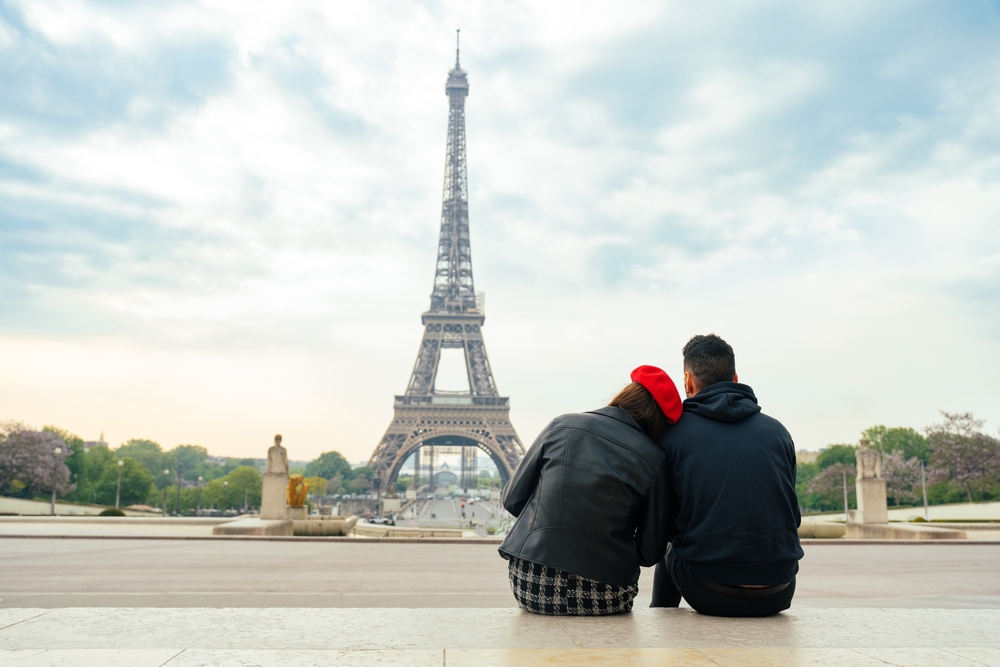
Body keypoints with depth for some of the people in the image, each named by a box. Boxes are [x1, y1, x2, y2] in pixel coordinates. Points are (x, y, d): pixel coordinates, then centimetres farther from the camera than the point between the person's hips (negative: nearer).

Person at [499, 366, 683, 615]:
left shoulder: (562, 425, 0)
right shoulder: (654, 459, -2)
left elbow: (512, 499, 5)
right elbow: (650, 553, 3)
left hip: (531, 586, 2)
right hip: (602, 597, -1)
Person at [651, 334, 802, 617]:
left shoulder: (672, 432, -2)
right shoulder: (777, 431, 7)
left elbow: (664, 523, 3)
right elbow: (792, 514, 12)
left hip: (710, 594, -2)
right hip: (778, 595, 2)